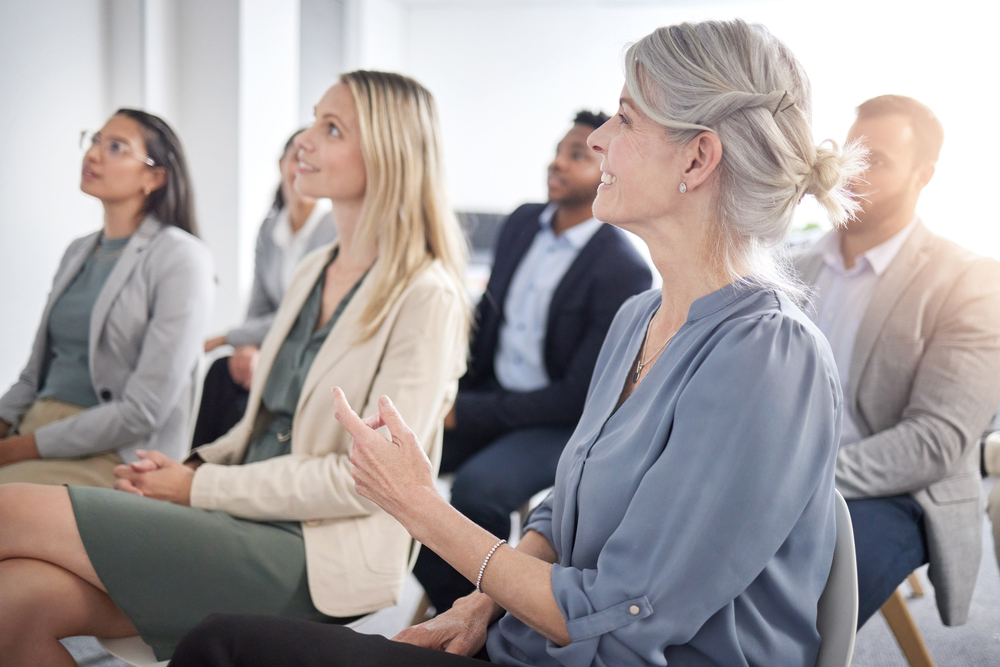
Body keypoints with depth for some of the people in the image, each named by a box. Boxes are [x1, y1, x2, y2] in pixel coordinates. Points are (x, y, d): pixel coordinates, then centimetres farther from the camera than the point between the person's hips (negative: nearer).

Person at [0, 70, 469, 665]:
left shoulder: (425, 296, -11)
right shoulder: (315, 271, 15)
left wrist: (202, 488, -11)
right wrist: (195, 464, 1)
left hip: (318, 558, -7)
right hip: (252, 521, 7)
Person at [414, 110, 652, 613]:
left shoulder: (623, 271, -19)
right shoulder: (522, 223, 5)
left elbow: (580, 396, -19)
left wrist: (467, 413, -20)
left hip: (564, 423, -7)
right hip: (493, 392, 7)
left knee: (476, 488, -32)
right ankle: (447, 601, 0)